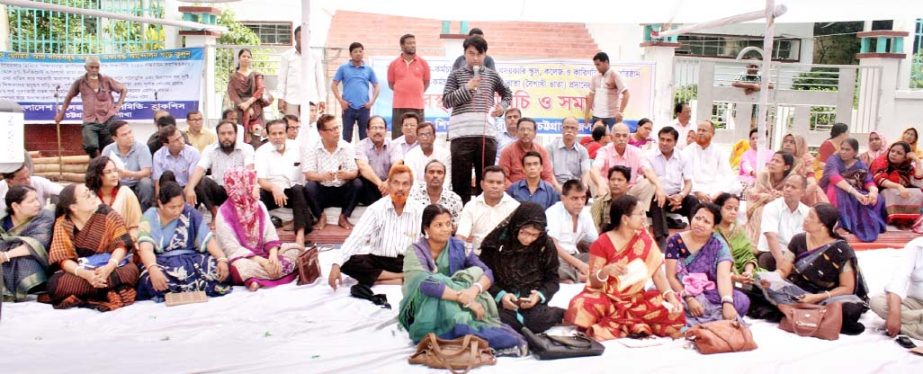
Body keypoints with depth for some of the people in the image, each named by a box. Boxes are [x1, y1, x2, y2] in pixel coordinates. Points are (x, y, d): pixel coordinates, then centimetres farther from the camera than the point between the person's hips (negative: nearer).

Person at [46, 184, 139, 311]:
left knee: (130, 271, -34)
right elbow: (63, 259, -11)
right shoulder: (63, 224, -3)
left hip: (111, 268, -1)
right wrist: (85, 274, -31)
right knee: (54, 284, -30)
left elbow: (122, 244, -11)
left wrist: (109, 267, -30)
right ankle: (110, 292, -27)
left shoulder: (107, 214, -3)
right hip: (81, 272, 1)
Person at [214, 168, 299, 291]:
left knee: (295, 249, -10)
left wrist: (273, 255, -21)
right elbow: (232, 248, -19)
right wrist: (262, 261, -26)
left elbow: (270, 234, 0)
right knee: (243, 268, -40)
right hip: (242, 257, -6)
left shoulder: (259, 206, 4)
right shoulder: (224, 213, -15)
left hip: (263, 253, 6)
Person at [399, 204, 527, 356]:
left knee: (476, 272, -16)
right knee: (436, 282, -33)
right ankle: (481, 334, -38)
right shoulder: (415, 252, -12)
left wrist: (474, 289, -29)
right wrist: (464, 298, -35)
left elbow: (488, 273, -7)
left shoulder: (459, 247, 2)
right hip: (424, 313, -4)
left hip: (456, 308, 4)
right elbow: (425, 284, -31)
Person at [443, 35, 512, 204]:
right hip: (461, 134, -2)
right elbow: (446, 101, -1)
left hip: (487, 133, 2)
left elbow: (507, 94, 28)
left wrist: (502, 106, 8)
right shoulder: (456, 74, 8)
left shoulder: (492, 75, 13)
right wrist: (467, 88, -10)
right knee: (461, 180, 0)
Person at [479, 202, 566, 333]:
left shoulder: (547, 245, 0)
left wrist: (539, 295, -15)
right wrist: (500, 295, -17)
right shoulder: (496, 241, -3)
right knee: (502, 320, -31)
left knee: (538, 322, -30)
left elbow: (552, 280, 6)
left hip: (532, 297, 0)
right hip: (502, 298, 0)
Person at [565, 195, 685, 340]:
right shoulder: (602, 244, -9)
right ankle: (640, 325, -22)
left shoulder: (644, 240, 1)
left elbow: (658, 275, -3)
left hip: (636, 299, 3)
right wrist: (605, 271, -31)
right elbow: (593, 282, -9)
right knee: (581, 307, -35)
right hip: (607, 298, -3)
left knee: (673, 307, -22)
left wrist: (671, 297, -21)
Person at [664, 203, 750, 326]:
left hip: (712, 294, 2)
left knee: (742, 300, -26)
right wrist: (689, 299, -24)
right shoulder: (676, 241, -4)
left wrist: (727, 303, -35)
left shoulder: (719, 245, -2)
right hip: (684, 294, -2)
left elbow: (724, 276, -17)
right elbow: (671, 277, -8)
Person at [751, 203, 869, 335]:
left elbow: (847, 288, -7)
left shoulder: (841, 250, -9)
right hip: (796, 294, 3)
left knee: (851, 308, -35)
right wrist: (770, 279, -21)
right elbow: (783, 271, 3)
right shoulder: (799, 240, 2)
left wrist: (817, 298, -21)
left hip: (825, 298, -2)